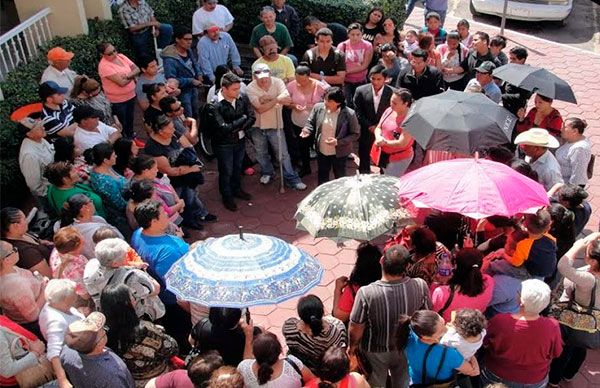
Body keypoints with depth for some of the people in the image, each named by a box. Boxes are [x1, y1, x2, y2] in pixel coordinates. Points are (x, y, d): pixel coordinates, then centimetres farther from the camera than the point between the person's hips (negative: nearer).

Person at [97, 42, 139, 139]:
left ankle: (131, 136, 48)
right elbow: (121, 82, -29)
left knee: (130, 119, 27)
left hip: (131, 95, 7)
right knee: (121, 124, 11)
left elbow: (137, 69, -2)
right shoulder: (104, 66, -24)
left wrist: (128, 75, -22)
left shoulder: (121, 56, -2)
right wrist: (132, 76, -11)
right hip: (117, 101, -7)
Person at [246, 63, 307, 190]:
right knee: (261, 153, 20)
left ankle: (292, 179, 12)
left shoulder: (278, 82, -13)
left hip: (275, 125, -1)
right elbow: (260, 109, -25)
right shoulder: (251, 88, -17)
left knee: (283, 153, 2)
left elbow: (286, 98, -28)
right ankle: (267, 173, 43)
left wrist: (267, 98, -30)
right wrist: (276, 99, -26)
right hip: (257, 126, 1)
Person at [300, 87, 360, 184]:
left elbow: (355, 134, -14)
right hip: (321, 151, 4)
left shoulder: (349, 114, -23)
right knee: (322, 175, 23)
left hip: (339, 152, -3)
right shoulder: (318, 108, -14)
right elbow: (311, 122, 3)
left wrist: (338, 142, -26)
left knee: (340, 177, 17)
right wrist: (307, 130, -20)